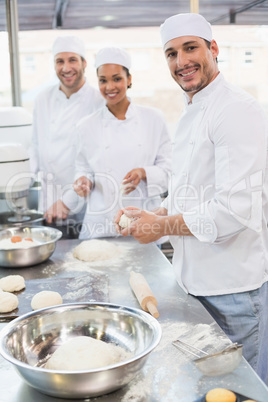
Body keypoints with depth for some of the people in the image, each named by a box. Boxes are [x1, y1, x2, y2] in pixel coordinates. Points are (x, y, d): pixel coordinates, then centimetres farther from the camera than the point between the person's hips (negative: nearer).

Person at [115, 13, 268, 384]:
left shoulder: (236, 110, -19)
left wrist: (162, 226, -16)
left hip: (236, 285, -9)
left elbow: (235, 210, -26)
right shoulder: (190, 116, 12)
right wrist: (155, 214, 3)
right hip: (197, 280, 9)